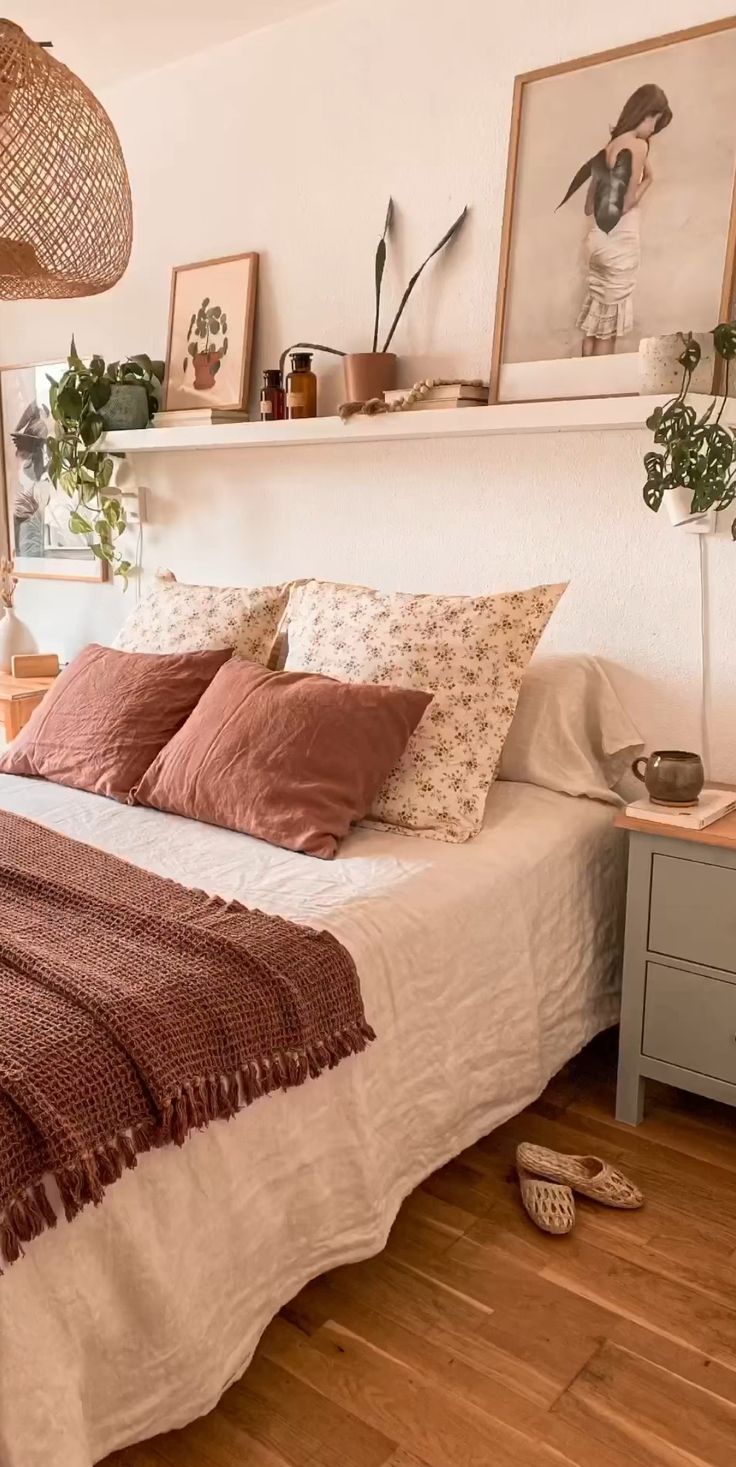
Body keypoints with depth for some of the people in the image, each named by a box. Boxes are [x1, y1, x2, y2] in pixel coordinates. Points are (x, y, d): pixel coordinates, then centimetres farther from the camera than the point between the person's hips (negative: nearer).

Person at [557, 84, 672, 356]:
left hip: (595, 241, 8)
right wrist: (648, 180, -1)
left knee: (594, 319, 9)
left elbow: (589, 207, 16)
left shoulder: (607, 148, 15)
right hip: (620, 244, -8)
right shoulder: (639, 146, -8)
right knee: (610, 324, -3)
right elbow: (627, 202, -15)